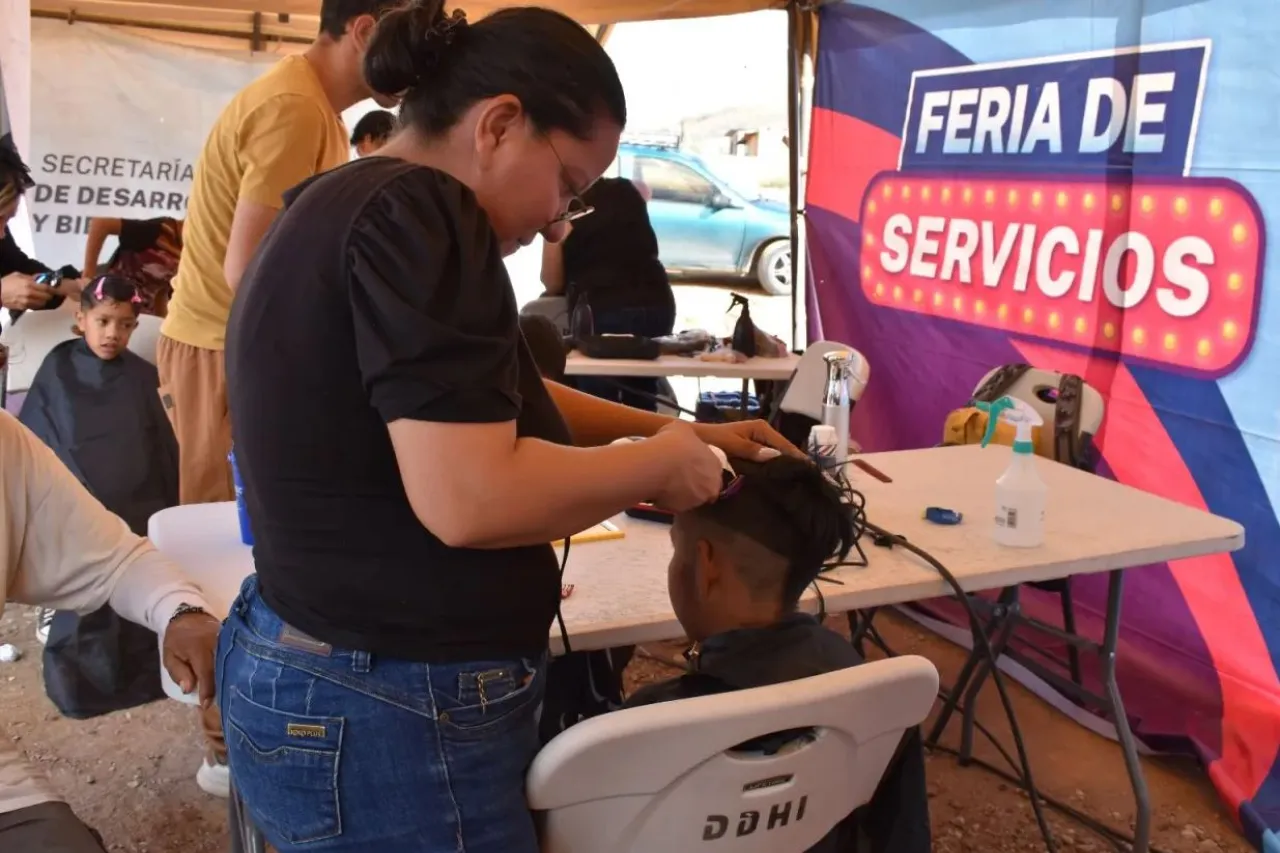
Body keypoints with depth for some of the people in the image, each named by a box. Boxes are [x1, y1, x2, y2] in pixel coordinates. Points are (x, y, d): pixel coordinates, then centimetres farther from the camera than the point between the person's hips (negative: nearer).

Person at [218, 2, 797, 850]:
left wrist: (674, 430, 13)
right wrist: (663, 463, -13)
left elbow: (487, 401, 18)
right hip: (388, 718, -10)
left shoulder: (349, 207, 11)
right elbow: (471, 500, -29)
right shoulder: (417, 215, -21)